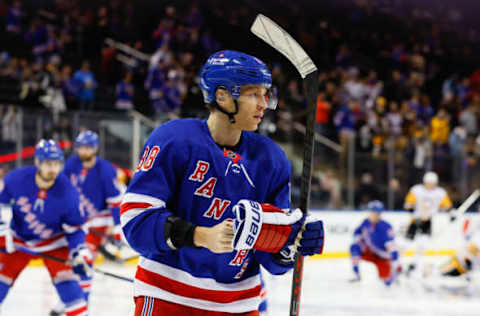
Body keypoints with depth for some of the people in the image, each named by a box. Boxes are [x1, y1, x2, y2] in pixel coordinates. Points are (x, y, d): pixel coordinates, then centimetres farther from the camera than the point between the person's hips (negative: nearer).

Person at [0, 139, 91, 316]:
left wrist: (80, 253, -23)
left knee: (66, 279, -16)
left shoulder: (67, 192, -23)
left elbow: (75, 229, -12)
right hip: (18, 240, 1)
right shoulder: (16, 179, -24)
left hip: (54, 242, -1)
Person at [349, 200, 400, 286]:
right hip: (370, 252, 5)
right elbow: (357, 232, 9)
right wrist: (360, 242, -12)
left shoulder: (385, 228, -30)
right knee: (354, 248, -22)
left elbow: (392, 246, -36)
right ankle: (356, 275, -13)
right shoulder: (366, 222, -10)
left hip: (383, 257, -5)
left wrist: (395, 265, -42)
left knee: (387, 282, -10)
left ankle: (397, 269, 25)